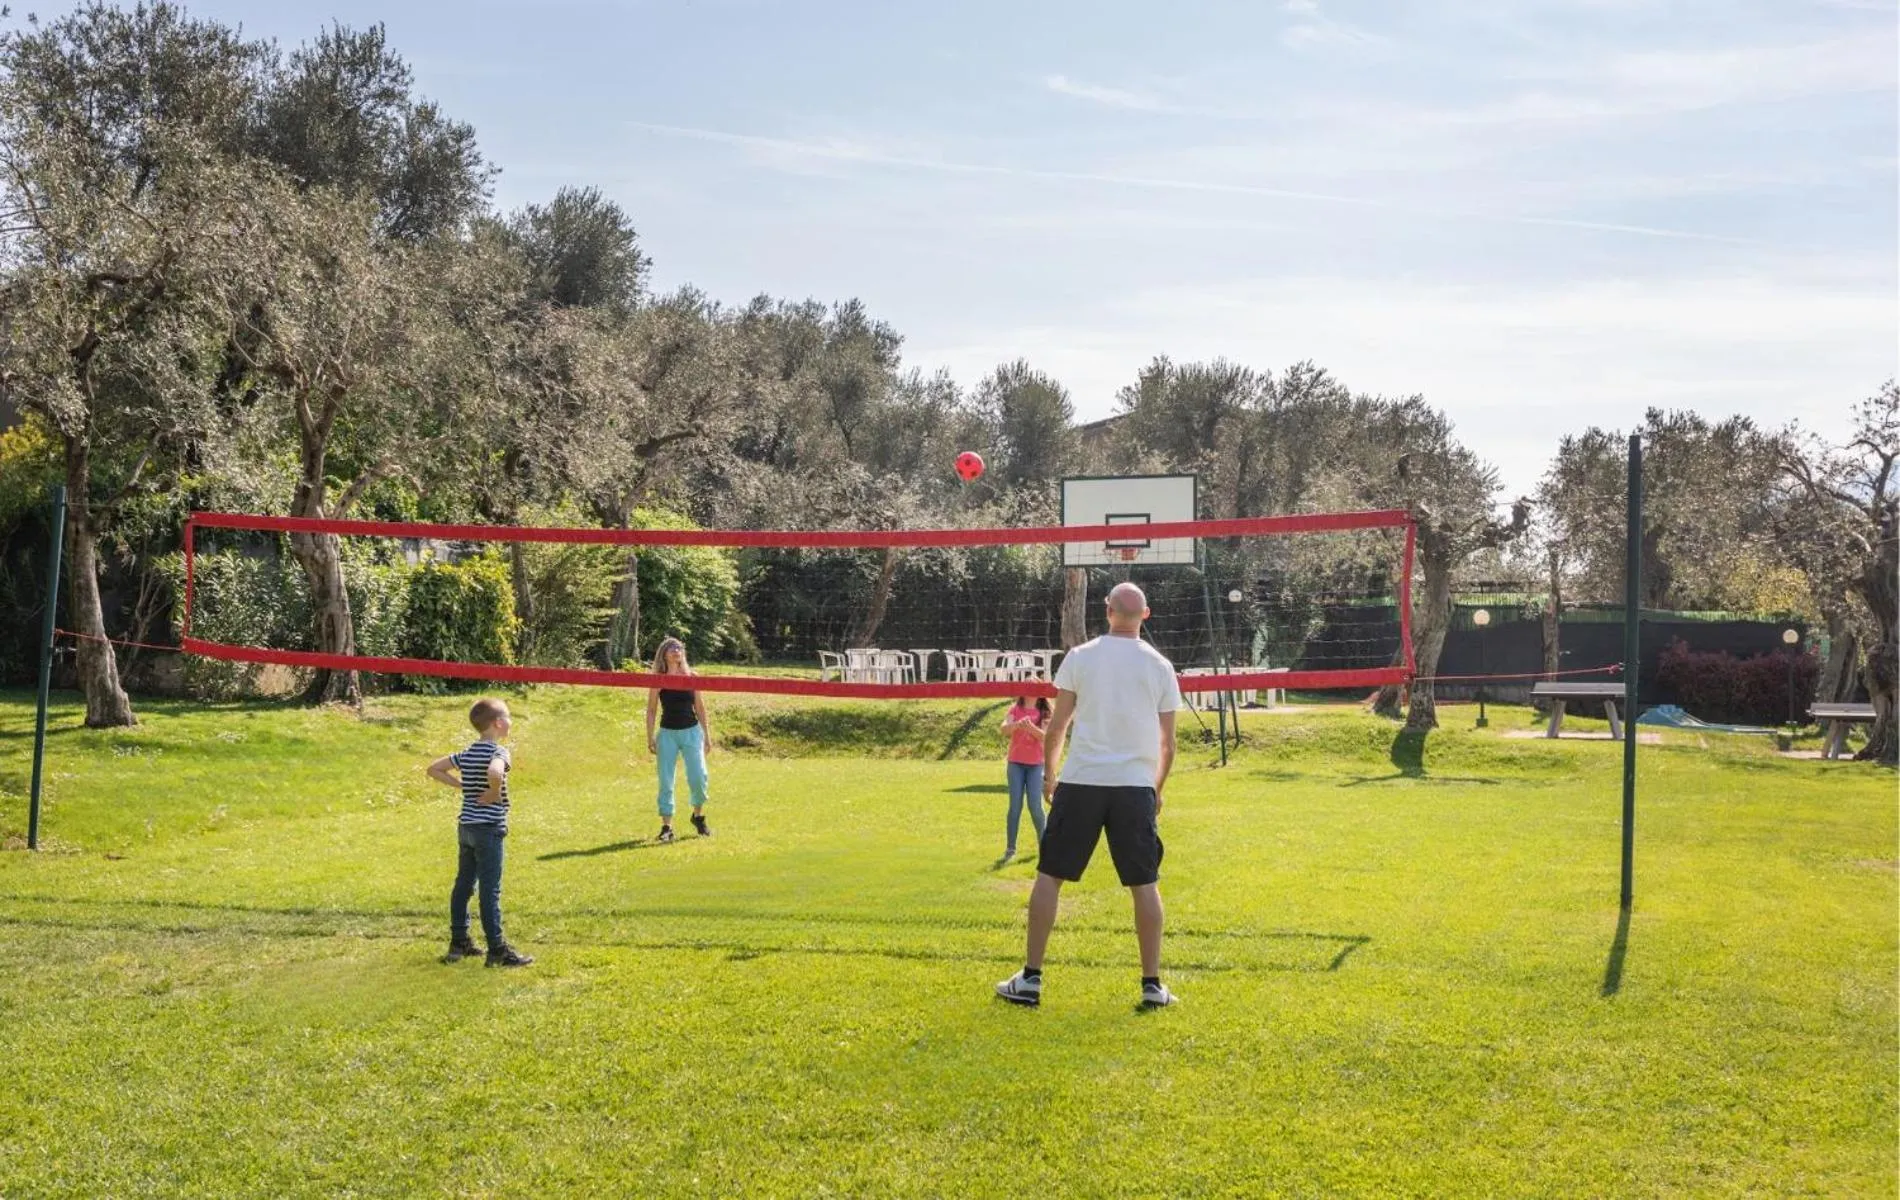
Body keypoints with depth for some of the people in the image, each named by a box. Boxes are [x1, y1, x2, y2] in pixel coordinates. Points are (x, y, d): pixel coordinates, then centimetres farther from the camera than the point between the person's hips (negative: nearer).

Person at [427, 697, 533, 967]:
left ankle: (459, 943, 21)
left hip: (465, 826, 8)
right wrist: (494, 794, -19)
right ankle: (497, 950, -2)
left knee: (463, 884, 14)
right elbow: (494, 773, -37)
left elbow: (434, 769, 15)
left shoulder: (466, 754, 10)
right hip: (489, 828, -8)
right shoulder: (499, 752, -14)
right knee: (490, 890, -5)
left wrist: (462, 785, 10)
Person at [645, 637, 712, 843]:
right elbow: (651, 710, 2)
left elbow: (700, 707, 8)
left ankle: (698, 815, 19)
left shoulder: (691, 676, 3)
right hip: (668, 733, -1)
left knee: (698, 777, -7)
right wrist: (650, 738, -4)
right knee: (666, 781, -1)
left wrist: (706, 734, 7)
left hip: (691, 732, 1)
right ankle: (666, 826, 6)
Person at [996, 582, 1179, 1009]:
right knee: (1145, 884, 9)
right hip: (1136, 786, 1)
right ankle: (1152, 985, 10)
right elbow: (1167, 744, 7)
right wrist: (1157, 788, 22)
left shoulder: (1079, 657, 1)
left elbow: (1057, 726, 3)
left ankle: (1030, 979, 8)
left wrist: (1049, 773, 17)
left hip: (1080, 782, -1)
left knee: (1049, 876, 7)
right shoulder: (1160, 666, 4)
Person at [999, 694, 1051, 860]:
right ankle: (1010, 848, 3)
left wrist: (1031, 727, -33)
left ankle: (1042, 841, 17)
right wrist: (1018, 724, -36)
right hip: (1016, 763, 1)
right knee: (1015, 806, -2)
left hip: (1036, 764, -1)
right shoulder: (1015, 709, 1)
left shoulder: (1044, 712, -1)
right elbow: (1004, 729, -15)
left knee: (1035, 806, -4)